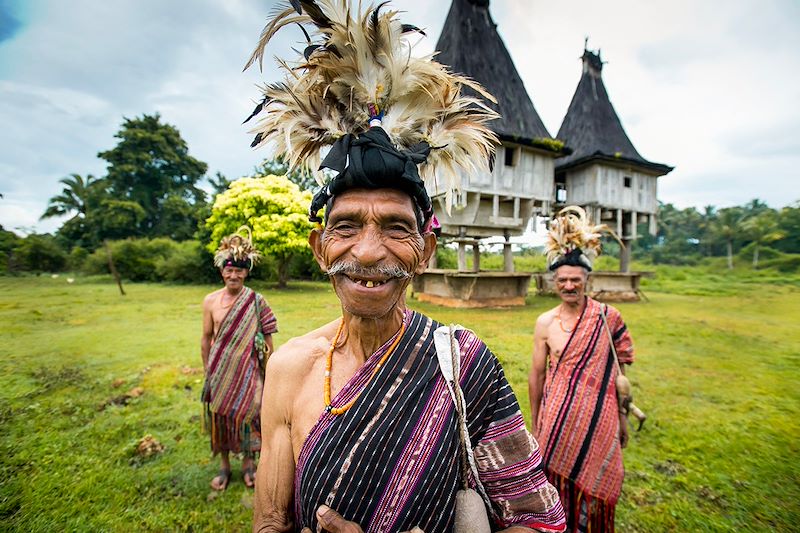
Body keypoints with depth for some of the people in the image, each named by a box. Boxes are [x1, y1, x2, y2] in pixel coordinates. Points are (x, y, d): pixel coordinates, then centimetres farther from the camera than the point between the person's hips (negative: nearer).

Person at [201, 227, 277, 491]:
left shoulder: (256, 301, -8)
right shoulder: (210, 301, -3)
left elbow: (267, 336, -3)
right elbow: (206, 338, 5)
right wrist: (207, 371, 7)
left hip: (247, 370, -2)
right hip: (220, 372, 2)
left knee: (246, 415, 9)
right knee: (220, 417, 14)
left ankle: (248, 463, 34)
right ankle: (224, 465, 37)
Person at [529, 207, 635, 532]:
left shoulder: (608, 316, -6)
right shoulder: (545, 324, -6)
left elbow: (618, 370, 3)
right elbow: (537, 376, 1)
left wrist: (622, 416, 8)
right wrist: (535, 422, 6)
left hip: (600, 420, 0)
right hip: (559, 420, 0)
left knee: (595, 490, 15)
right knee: (559, 486, 13)